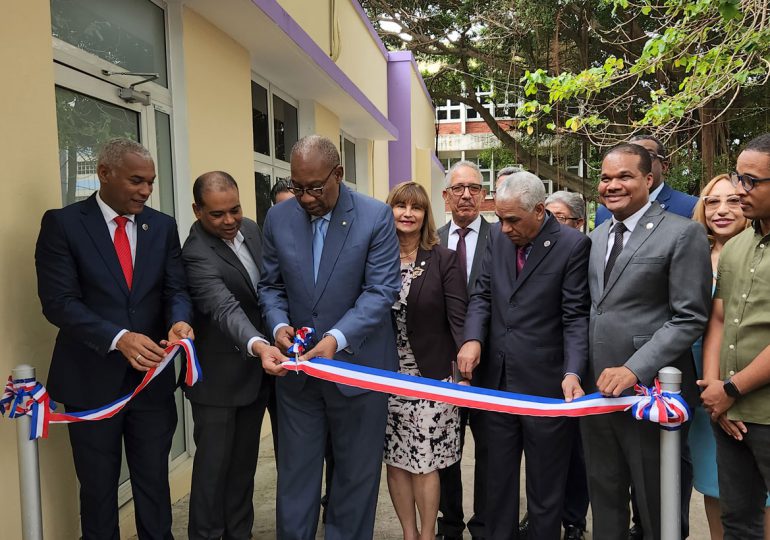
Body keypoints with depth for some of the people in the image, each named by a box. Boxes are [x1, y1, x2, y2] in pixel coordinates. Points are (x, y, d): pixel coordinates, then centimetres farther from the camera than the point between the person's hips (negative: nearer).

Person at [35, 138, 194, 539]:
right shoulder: (62, 223, -7)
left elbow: (176, 289, 1)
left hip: (152, 376, 3)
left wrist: (179, 321, -22)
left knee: (155, 483, 15)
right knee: (98, 488, 16)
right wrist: (118, 338, -27)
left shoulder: (163, 226, 3)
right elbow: (58, 301, -14)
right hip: (92, 379, -2)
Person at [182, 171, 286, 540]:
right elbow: (225, 309, -38)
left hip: (256, 370, 7)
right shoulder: (197, 255, -23)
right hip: (219, 375, -7)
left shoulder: (251, 229, 1)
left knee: (244, 462, 17)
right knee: (214, 463, 4)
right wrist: (259, 346, -54)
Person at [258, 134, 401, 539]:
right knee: (295, 475, 13)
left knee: (357, 474, 14)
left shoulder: (376, 217, -10)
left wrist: (337, 338, -26)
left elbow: (381, 291, -14)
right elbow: (271, 286, 7)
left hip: (358, 365, -2)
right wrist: (278, 324, -14)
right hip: (296, 369, 3)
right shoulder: (278, 218, 1)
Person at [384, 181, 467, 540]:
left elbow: (458, 318, -6)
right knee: (396, 461, 11)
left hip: (431, 376, -2)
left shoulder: (444, 260, -2)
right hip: (386, 377, 3)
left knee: (426, 462, 5)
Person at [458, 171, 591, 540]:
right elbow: (482, 295, 8)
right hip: (496, 380, 5)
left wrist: (572, 373, -22)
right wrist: (472, 338, -9)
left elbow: (576, 316, -10)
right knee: (498, 479, 17)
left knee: (545, 487, 12)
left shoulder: (573, 244, -9)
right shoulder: (498, 236, 6)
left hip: (546, 385, -4)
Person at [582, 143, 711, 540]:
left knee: (656, 507, 11)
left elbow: (690, 318, -13)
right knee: (604, 496, 18)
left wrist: (633, 369, -20)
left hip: (650, 390, -6)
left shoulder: (683, 233, -8)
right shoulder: (598, 236, 13)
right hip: (596, 388, 6)